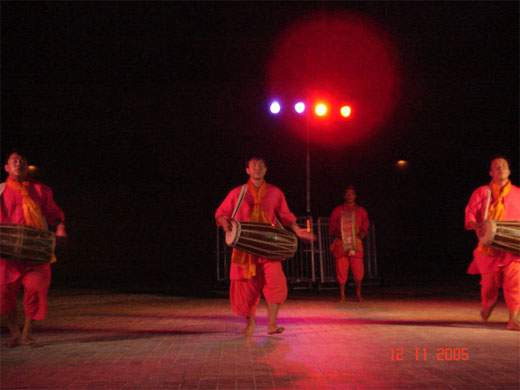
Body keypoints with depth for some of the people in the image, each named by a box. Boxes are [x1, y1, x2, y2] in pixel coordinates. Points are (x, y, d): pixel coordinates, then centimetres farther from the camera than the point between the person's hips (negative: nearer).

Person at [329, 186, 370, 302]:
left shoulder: (361, 211, 15)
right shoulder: (337, 211, 12)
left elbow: (365, 226, 17)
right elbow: (331, 227, 15)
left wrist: (363, 232, -4)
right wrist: (336, 233, -5)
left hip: (356, 245, 0)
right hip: (341, 244, 0)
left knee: (358, 271, -6)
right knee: (341, 270, -4)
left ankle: (358, 294, 10)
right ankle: (342, 296, 5)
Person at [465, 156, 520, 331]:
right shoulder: (482, 192, 10)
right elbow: (470, 214, 2)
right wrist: (476, 226, -18)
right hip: (489, 247, 0)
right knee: (489, 281, 3)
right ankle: (488, 303, 37)